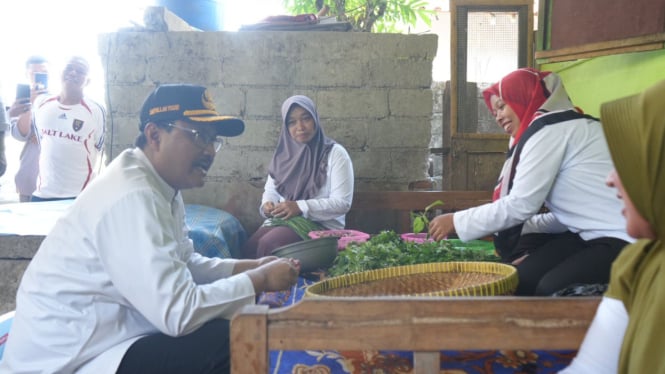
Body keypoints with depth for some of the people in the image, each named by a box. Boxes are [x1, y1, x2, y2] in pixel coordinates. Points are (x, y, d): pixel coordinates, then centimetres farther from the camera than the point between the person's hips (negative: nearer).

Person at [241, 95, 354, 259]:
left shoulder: (335, 153, -5)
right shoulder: (284, 153, 12)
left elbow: (342, 202, -11)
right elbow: (271, 189, 20)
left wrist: (301, 207, -21)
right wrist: (267, 204, -5)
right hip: (281, 220, 5)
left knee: (268, 244, -30)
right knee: (248, 248, -25)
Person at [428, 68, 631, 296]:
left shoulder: (550, 127, -11)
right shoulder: (556, 126, 18)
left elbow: (520, 204, -16)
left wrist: (456, 222, -6)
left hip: (624, 238, -9)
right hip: (596, 234, 9)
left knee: (549, 290, -20)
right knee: (522, 277, 1)